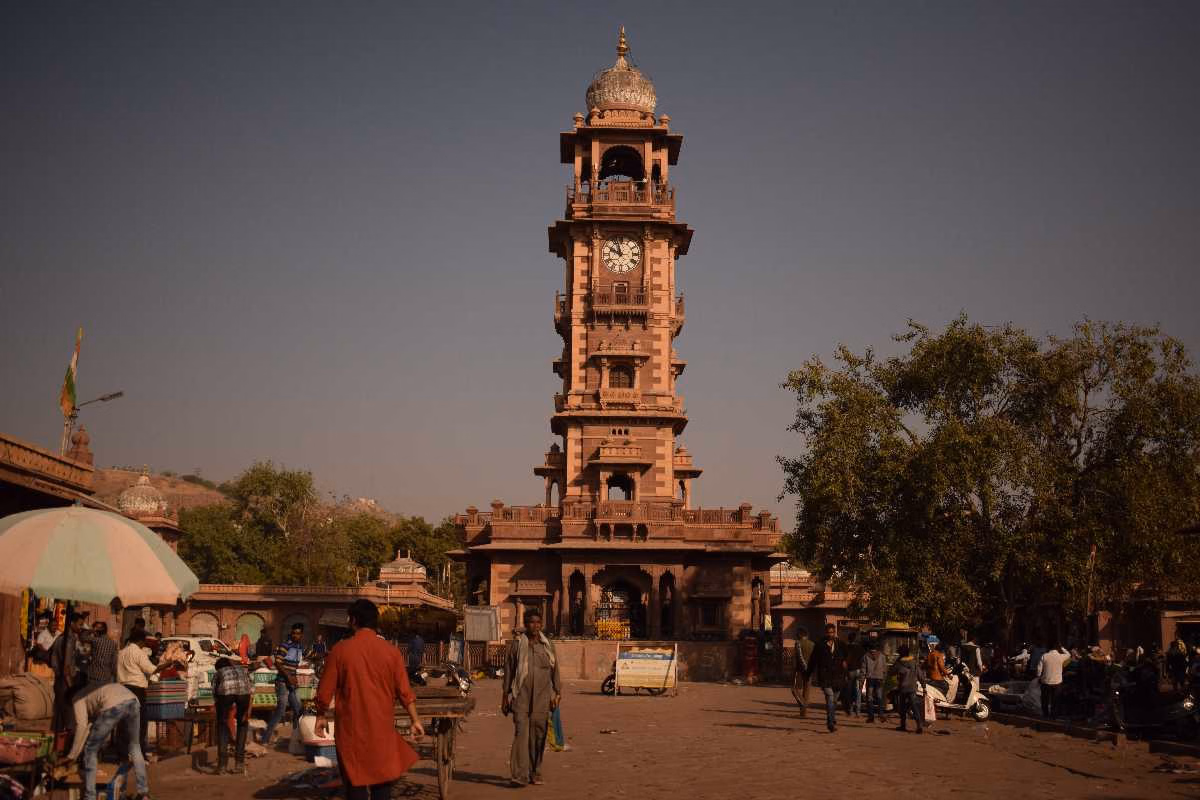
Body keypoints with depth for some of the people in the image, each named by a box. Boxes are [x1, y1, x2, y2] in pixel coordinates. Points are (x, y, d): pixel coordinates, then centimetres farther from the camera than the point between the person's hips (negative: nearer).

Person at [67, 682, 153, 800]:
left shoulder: (78, 698, 23)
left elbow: (82, 725, 8)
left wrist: (72, 755, 13)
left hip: (113, 706, -7)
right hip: (132, 701, 7)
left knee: (90, 750, 13)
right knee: (133, 746, 28)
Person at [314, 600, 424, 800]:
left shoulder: (340, 649, -7)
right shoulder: (391, 651, -3)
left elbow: (325, 690, -2)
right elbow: (404, 692, -1)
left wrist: (321, 716, 13)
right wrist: (414, 720, 10)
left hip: (351, 727, -1)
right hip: (382, 727, 1)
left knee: (355, 783, 7)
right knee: (382, 781, 12)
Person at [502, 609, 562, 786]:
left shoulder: (547, 646, 9)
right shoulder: (517, 644, 2)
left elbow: (554, 670, 13)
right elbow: (508, 671, 6)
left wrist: (557, 693, 8)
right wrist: (505, 696, 5)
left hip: (542, 698, 3)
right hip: (521, 698, -3)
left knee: (538, 737, 7)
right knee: (521, 734, -13)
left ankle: (535, 774, 19)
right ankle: (519, 775, -17)